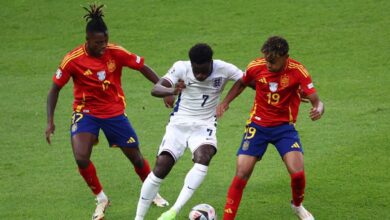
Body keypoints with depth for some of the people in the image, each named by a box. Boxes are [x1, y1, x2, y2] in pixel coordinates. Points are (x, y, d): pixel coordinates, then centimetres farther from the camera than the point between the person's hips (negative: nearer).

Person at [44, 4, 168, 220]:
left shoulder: (116, 53, -15)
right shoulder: (73, 60, -18)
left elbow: (143, 68, -4)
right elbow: (55, 89, -10)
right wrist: (50, 121, -16)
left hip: (114, 111, 1)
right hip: (86, 112, -1)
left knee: (135, 156, 9)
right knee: (81, 158, -21)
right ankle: (101, 198, 3)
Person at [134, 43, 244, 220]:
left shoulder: (223, 69, -12)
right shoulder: (181, 68, -14)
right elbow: (156, 89, -23)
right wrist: (171, 91, -45)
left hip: (204, 126, 0)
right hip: (179, 124, 0)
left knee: (202, 159, -31)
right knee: (160, 169, -12)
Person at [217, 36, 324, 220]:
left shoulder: (297, 71, -17)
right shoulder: (256, 67, -10)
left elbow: (315, 100, -19)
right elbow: (241, 84, 12)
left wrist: (318, 109, -42)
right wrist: (225, 102, -1)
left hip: (285, 127, -1)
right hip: (258, 125, 1)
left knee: (297, 173, -16)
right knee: (242, 174, -8)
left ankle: (297, 205, 17)